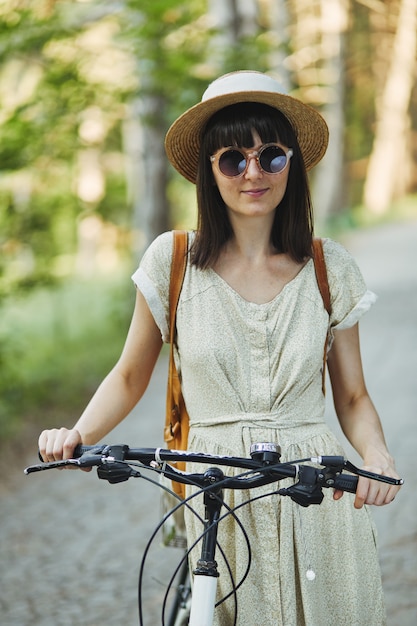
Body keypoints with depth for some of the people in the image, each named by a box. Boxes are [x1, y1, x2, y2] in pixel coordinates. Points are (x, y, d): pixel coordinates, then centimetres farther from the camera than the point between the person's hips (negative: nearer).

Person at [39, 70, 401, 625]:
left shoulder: (330, 268, 2)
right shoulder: (173, 259, 0)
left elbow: (353, 397, 7)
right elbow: (130, 377, 9)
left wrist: (376, 454, -14)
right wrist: (78, 434, -9)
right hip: (217, 503, 0)